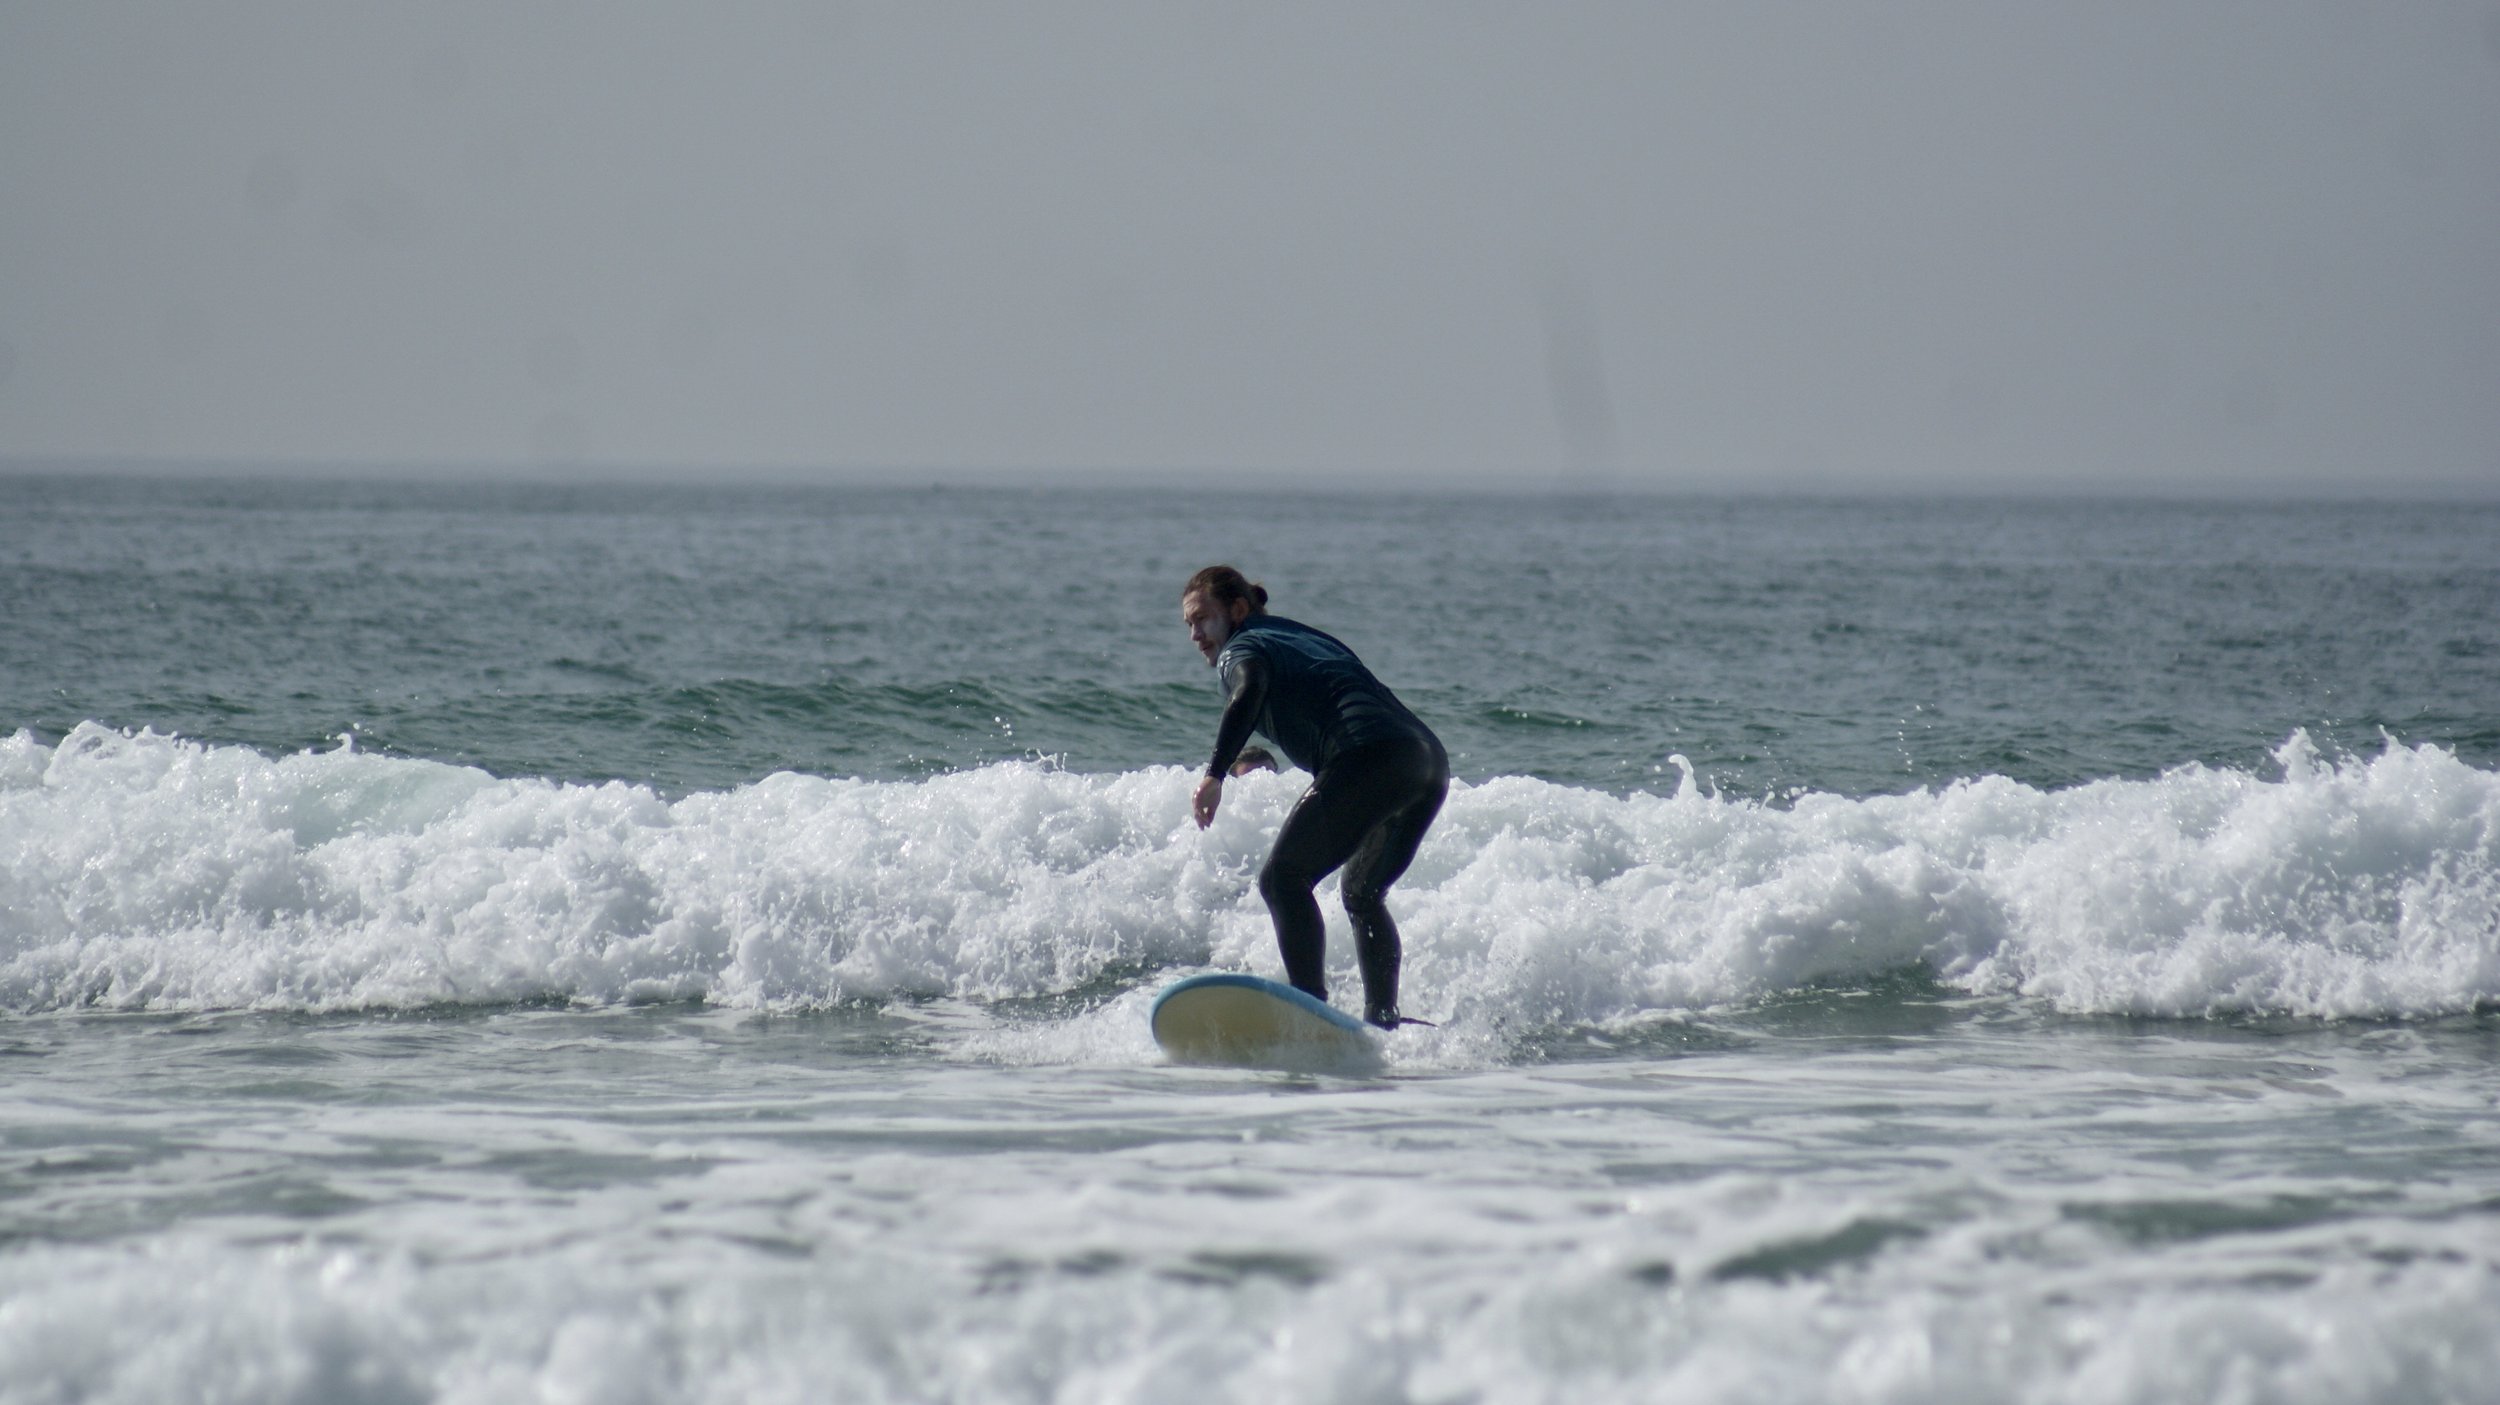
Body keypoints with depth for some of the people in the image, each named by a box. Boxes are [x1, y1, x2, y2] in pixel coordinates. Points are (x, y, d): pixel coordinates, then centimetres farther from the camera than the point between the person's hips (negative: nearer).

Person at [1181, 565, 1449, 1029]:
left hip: (1369, 758, -9)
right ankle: (1383, 1019, 18)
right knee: (1363, 894, 25)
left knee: (1284, 880, -7)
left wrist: (1215, 773, -24)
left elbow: (1250, 690, -14)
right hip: (1431, 761, 9)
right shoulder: (1308, 638, 33)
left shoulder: (1242, 649, 9)